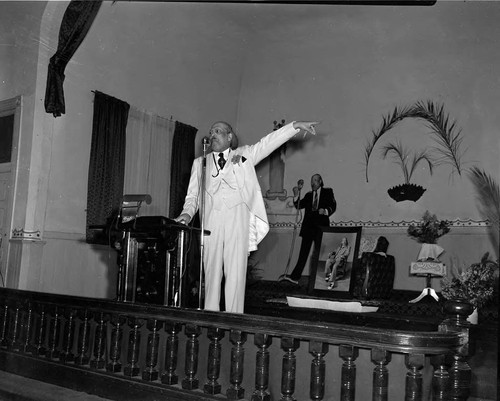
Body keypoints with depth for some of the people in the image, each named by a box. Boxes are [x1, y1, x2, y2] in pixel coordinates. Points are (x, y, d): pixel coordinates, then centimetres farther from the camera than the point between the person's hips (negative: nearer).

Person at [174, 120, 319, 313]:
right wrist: (187, 213, -3)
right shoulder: (200, 163, 19)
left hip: (237, 219, -2)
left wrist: (295, 125, 0)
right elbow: (193, 195, 15)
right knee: (211, 272, 1)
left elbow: (269, 142, 8)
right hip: (211, 221, 2)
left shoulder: (244, 155, 16)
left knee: (236, 273, -6)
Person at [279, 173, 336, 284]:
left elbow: (333, 206, 1)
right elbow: (299, 206, 11)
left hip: (321, 226, -3)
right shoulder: (308, 195, 20)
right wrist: (296, 195, -5)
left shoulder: (327, 192, 10)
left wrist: (325, 211, -19)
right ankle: (295, 276, -2)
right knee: (303, 252, 1)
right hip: (308, 227, 3)